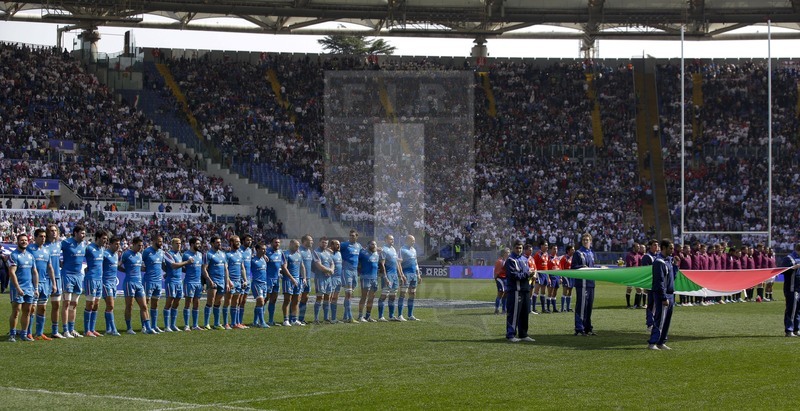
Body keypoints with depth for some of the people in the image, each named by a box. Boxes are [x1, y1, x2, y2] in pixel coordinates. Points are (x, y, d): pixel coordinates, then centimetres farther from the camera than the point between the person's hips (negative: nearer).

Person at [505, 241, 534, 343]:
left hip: (525, 289, 8)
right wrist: (526, 274, -14)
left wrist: (530, 275, 3)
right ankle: (510, 335, -6)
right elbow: (512, 275, -15)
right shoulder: (510, 260, -6)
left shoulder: (524, 259, 19)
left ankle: (523, 334, 19)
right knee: (514, 313, -9)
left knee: (525, 313, 11)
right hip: (516, 290, -8)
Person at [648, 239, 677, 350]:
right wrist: (664, 298, -21)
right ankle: (652, 343, -7)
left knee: (667, 320, 10)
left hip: (670, 294, 9)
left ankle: (661, 342, 16)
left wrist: (675, 265, 6)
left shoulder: (669, 260, 14)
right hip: (662, 295, -9)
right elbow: (660, 281, -20)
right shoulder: (659, 262, -15)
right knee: (660, 320, -9)